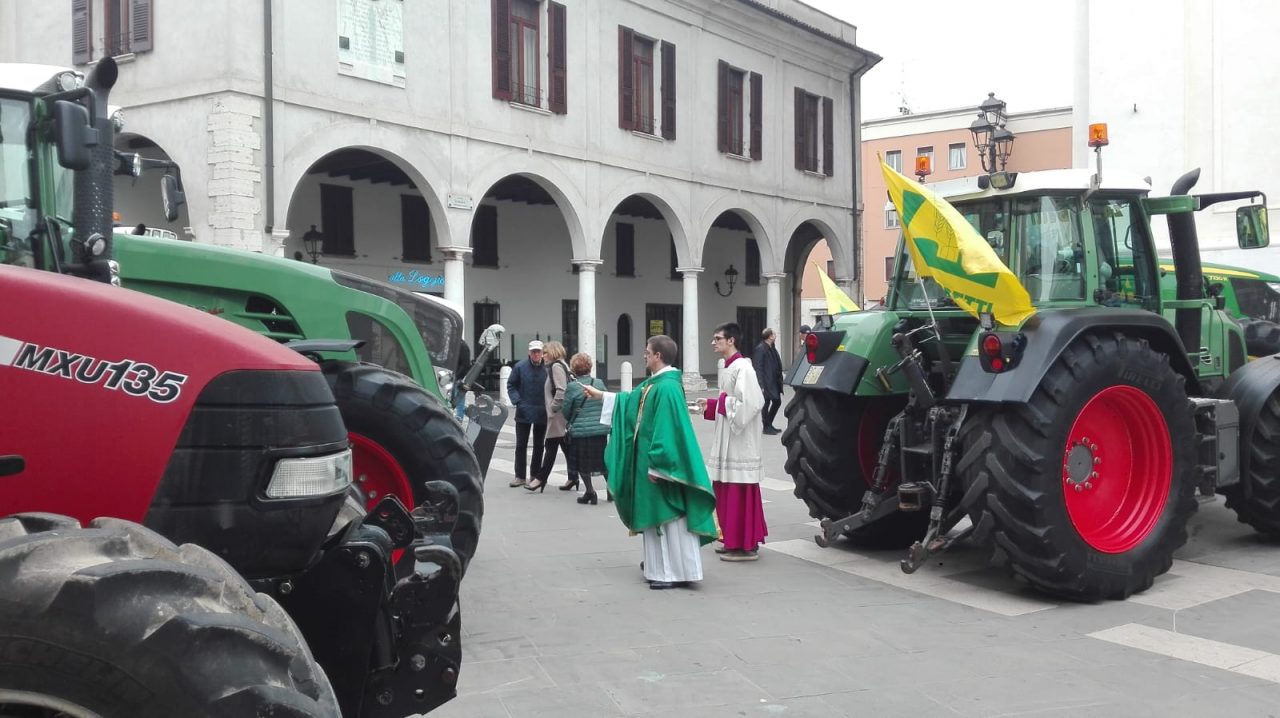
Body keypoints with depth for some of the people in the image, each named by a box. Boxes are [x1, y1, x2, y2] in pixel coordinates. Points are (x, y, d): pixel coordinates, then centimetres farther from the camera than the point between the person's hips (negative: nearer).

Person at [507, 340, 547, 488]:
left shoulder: (548, 368, -10)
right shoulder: (520, 366, -9)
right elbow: (511, 385, 0)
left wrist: (549, 404, -10)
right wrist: (517, 401, -11)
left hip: (542, 413, 0)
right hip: (524, 412, 0)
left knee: (538, 446, 12)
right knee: (521, 445, 5)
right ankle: (520, 476, 13)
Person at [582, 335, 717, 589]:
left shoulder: (667, 388, -21)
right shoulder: (653, 383, 9)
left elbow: (667, 430, -24)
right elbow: (630, 401, 28)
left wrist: (656, 464, -22)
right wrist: (601, 395, 35)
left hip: (661, 460, -10)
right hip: (649, 458, 10)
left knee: (669, 516, -4)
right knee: (656, 515, 19)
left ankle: (677, 572, 3)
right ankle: (660, 565, 31)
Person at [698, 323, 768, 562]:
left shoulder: (742, 368, -16)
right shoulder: (729, 367, 13)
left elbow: (750, 404, -25)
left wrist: (723, 402, -14)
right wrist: (710, 405, 8)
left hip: (739, 443, -10)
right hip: (727, 442, 10)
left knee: (740, 494, -4)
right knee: (726, 493, 15)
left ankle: (745, 546, 3)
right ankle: (734, 541, 24)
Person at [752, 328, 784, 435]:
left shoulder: (772, 348, 10)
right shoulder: (760, 349, -15)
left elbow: (777, 365, 13)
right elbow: (757, 368, -19)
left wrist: (779, 381, 9)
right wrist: (760, 385, -22)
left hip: (774, 382, 9)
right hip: (766, 382, -9)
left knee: (777, 401, 14)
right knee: (766, 403, 1)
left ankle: (769, 424, 28)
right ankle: (766, 427, 14)